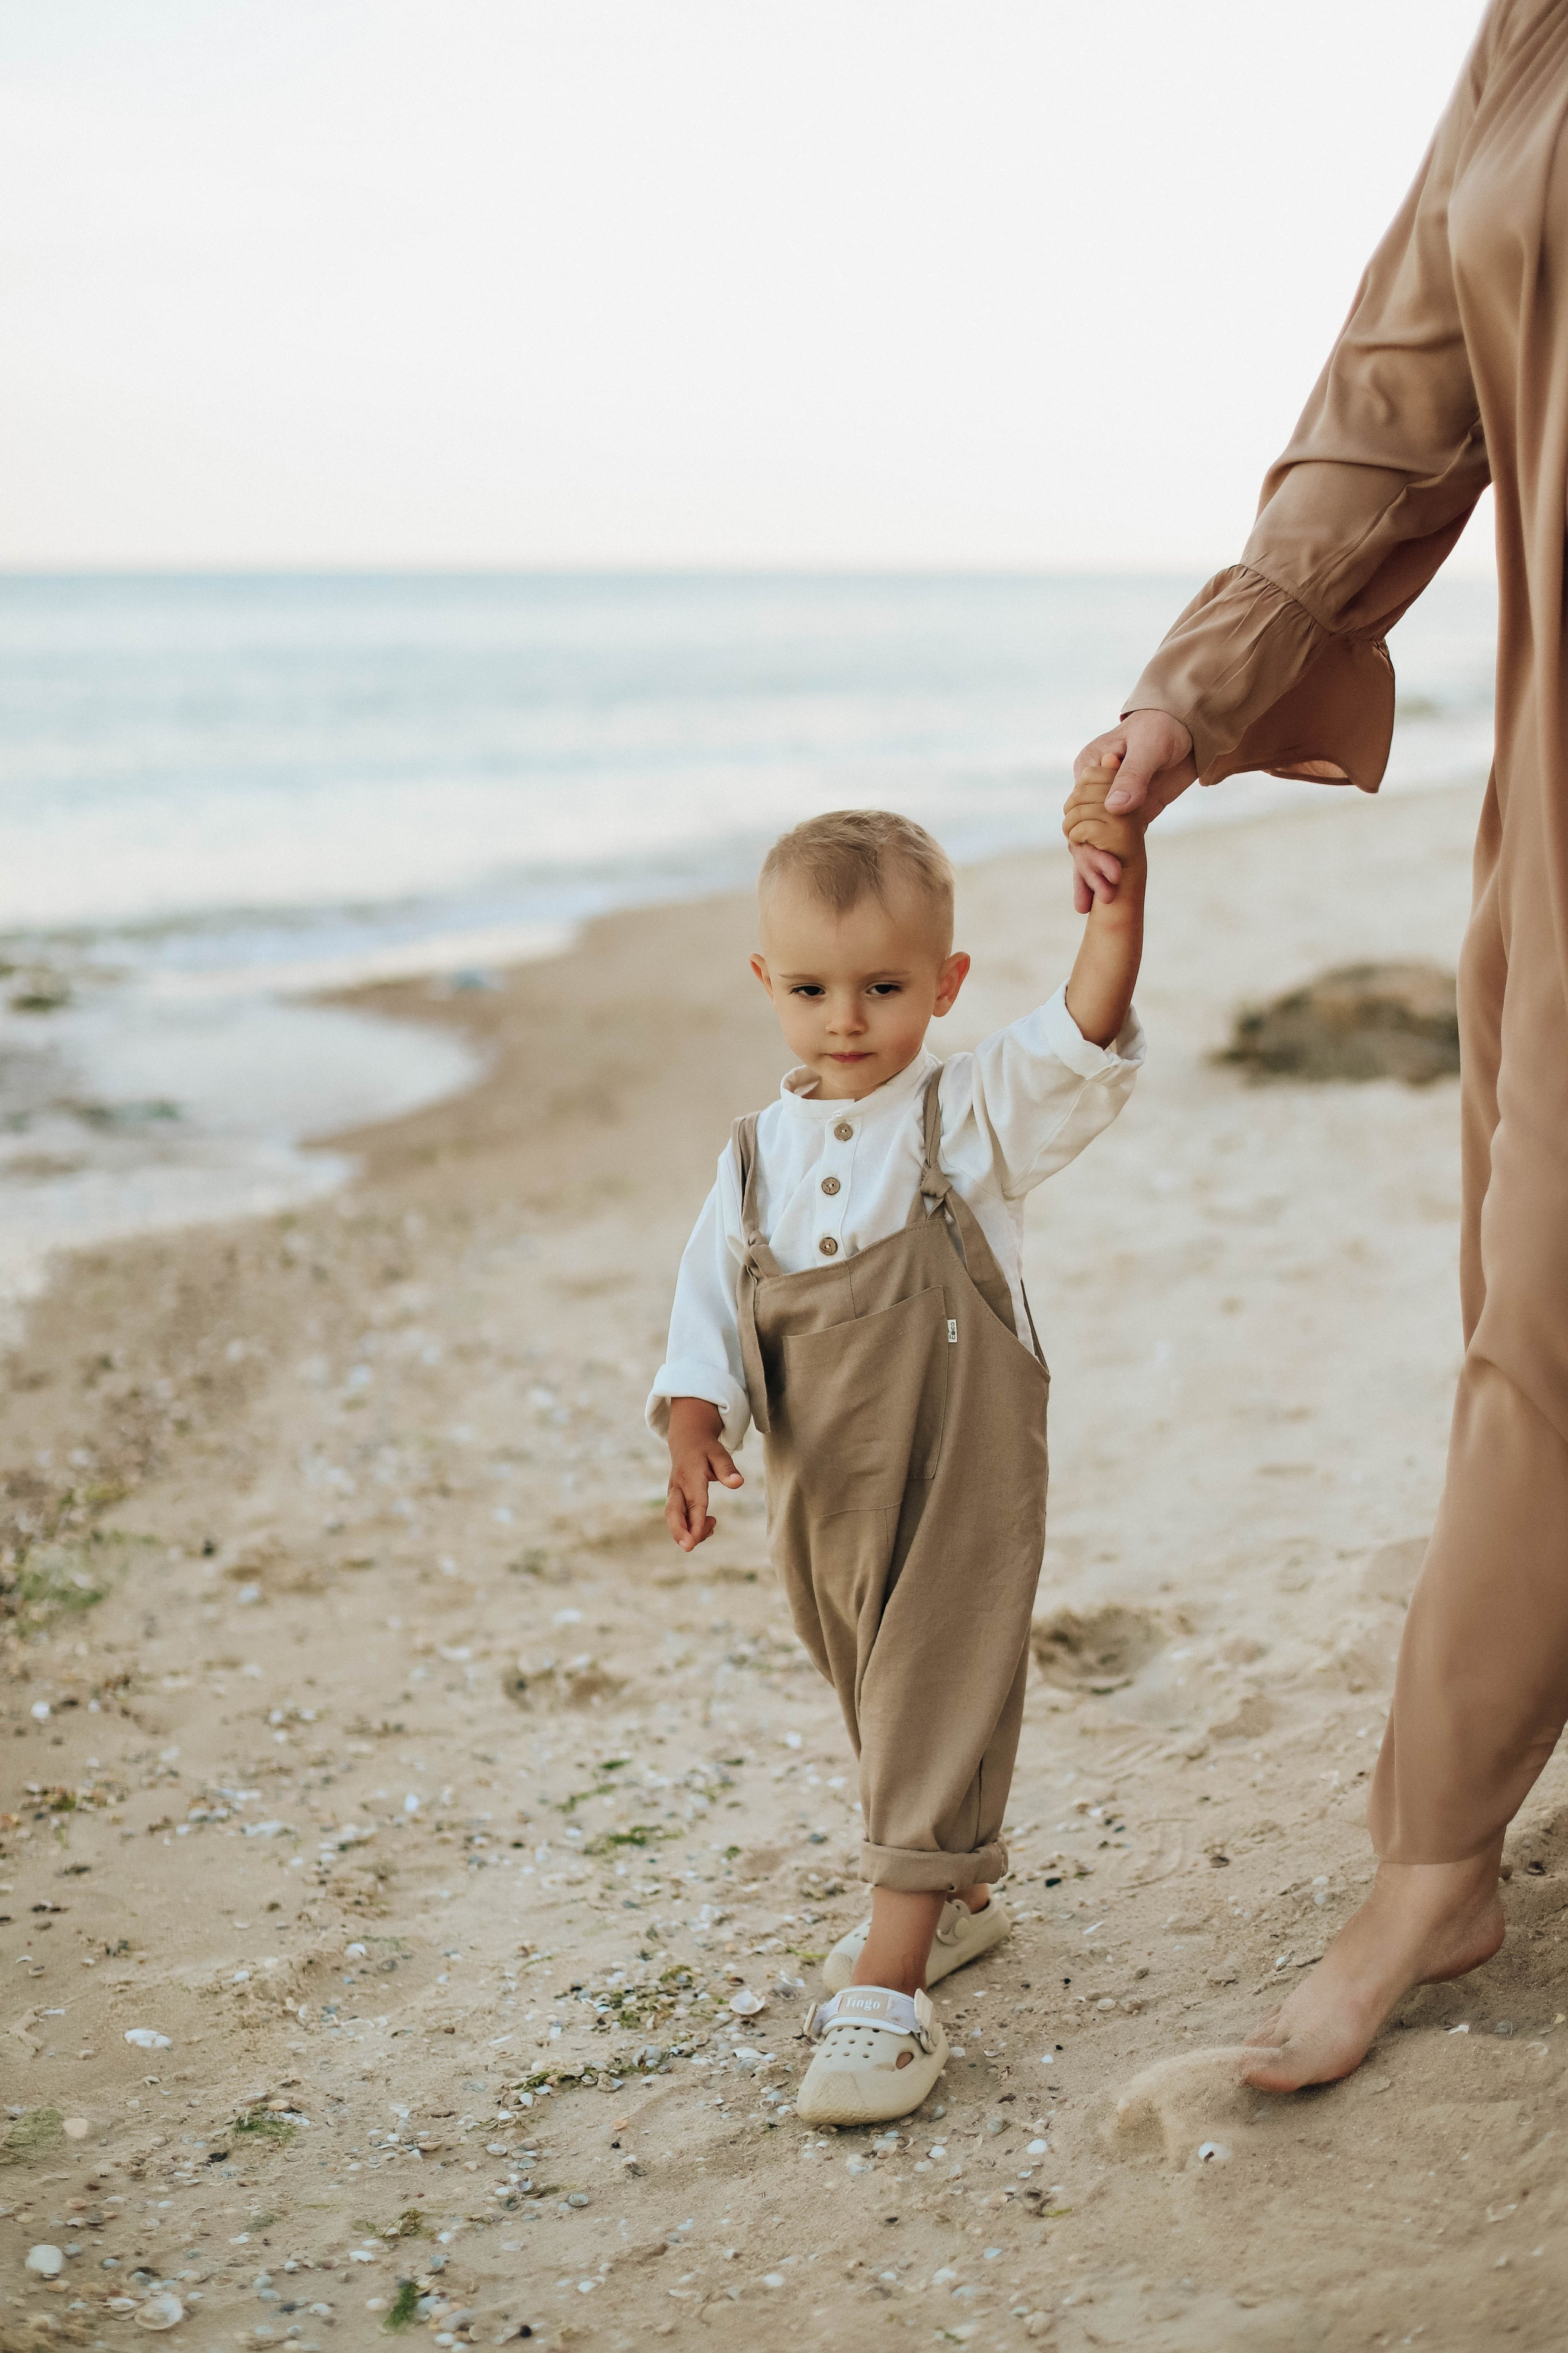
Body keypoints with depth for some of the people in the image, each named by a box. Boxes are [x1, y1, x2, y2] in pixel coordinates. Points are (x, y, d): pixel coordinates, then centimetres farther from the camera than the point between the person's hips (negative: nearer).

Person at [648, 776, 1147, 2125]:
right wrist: (695, 1433, -13)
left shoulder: (975, 1117, -6)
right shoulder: (756, 1161, 3)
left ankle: (890, 1986, -4)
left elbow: (1087, 1036, -21)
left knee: (940, 1707, -7)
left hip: (963, 1483, -5)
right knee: (882, 1705, 21)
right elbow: (710, 1308, 3)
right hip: (827, 1496, 5)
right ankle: (960, 1892, 43)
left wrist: (1120, 894, -36)